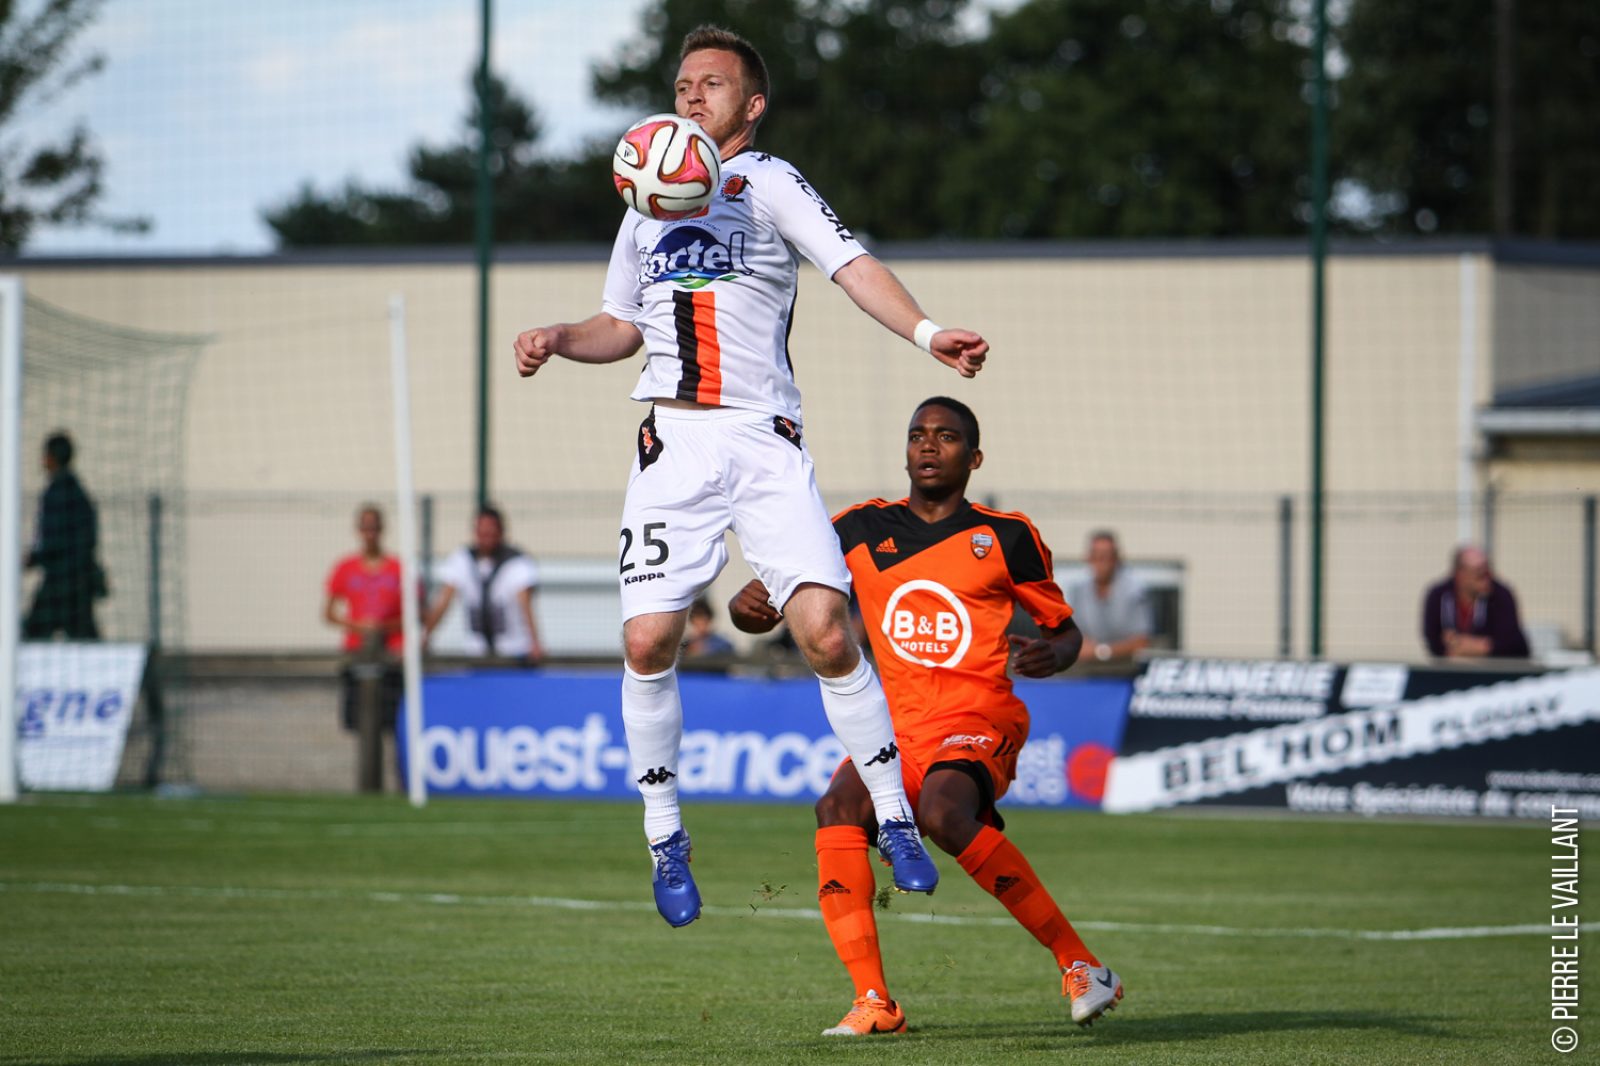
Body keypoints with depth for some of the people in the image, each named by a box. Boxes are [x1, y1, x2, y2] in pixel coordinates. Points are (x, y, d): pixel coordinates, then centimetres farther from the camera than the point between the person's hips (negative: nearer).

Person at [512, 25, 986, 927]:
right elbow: (622, 327, 29)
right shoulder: (647, 203, 19)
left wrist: (926, 331, -30)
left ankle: (893, 818, -1)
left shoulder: (771, 184, 2)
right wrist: (559, 338, 8)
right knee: (648, 642, -7)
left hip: (765, 444, -4)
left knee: (827, 631, -15)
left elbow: (852, 266, -13)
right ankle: (665, 836, 10)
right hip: (673, 445, 4)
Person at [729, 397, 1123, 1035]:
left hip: (977, 721, -3)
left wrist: (1051, 654, -6)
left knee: (943, 811, -36)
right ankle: (873, 1002, -31)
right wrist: (749, 604, -9)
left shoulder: (1006, 538, 9)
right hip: (894, 726, 3)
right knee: (839, 807, -30)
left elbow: (1065, 630, 18)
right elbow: (760, 613, 15)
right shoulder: (861, 531, 14)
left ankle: (1080, 966, -26)